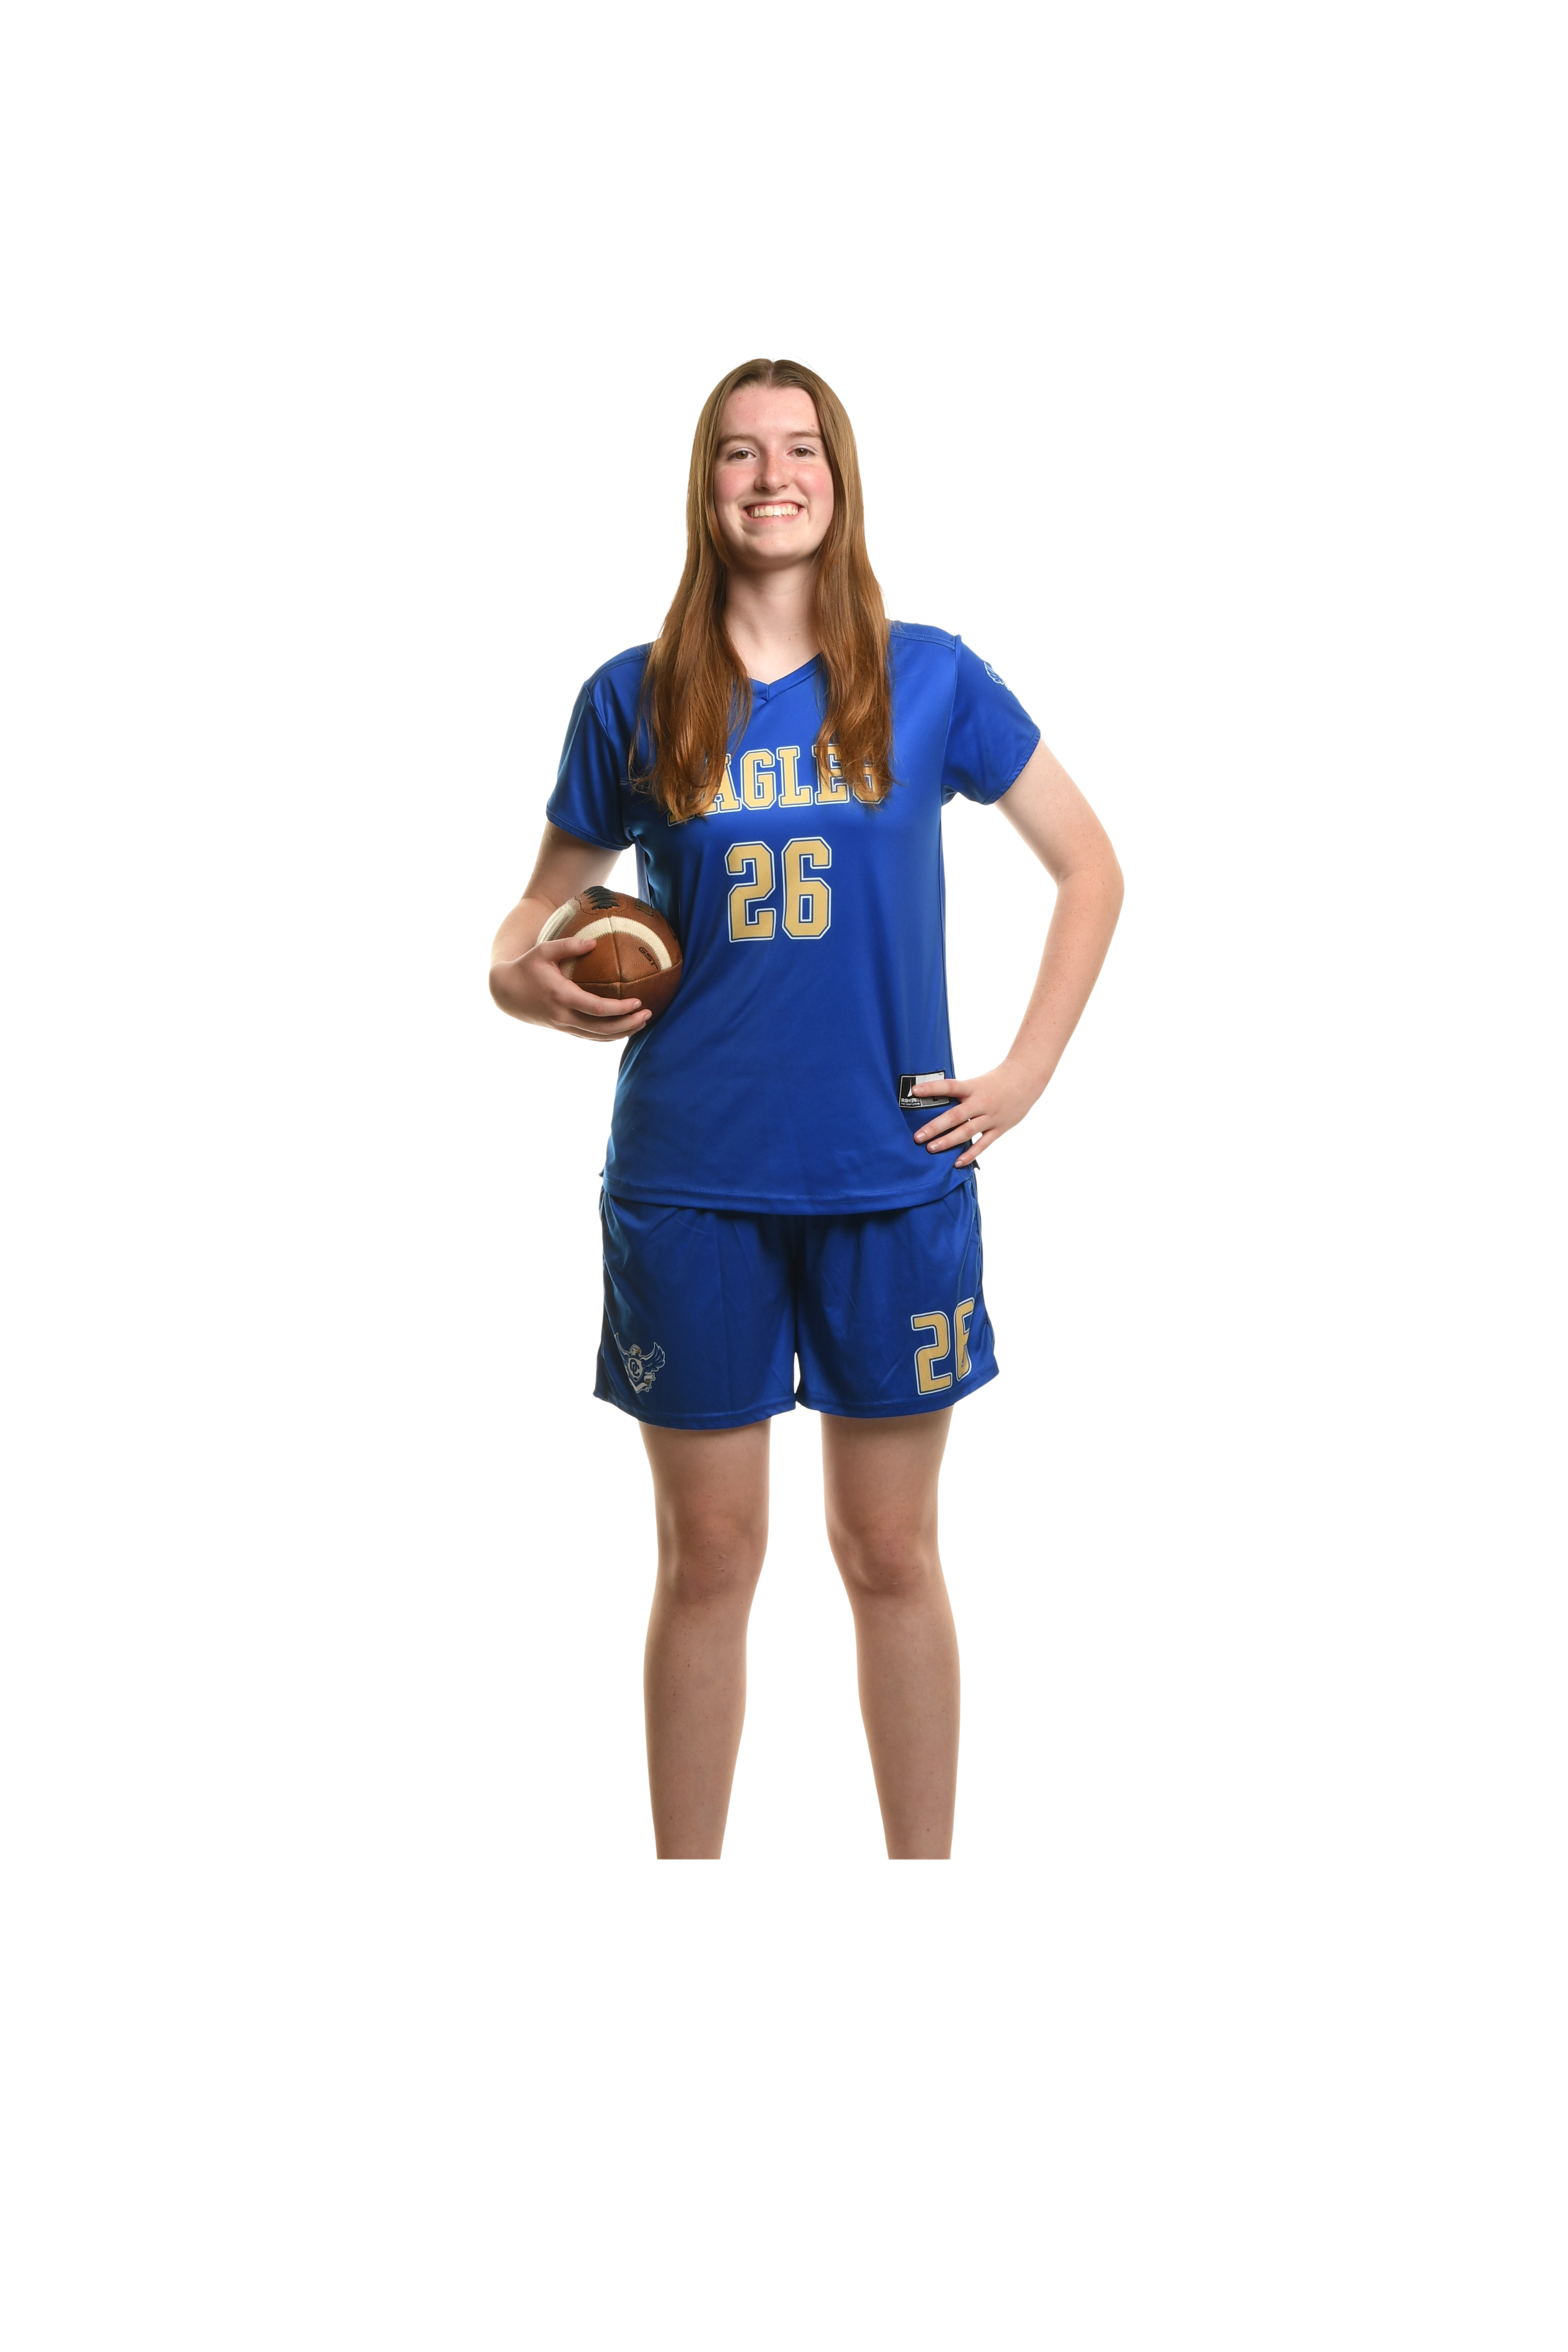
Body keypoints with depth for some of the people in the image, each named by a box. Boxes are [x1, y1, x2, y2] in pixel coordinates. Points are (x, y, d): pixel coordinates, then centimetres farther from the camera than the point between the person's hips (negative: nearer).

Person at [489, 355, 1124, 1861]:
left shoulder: (928, 679, 2)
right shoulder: (633, 698, 3)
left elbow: (1090, 867, 9)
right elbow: (544, 905, 12)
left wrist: (1026, 1074, 2)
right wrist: (517, 974, -11)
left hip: (894, 1175, 0)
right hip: (690, 1184, 0)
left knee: (889, 1551, 8)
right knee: (707, 1559, 7)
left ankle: (926, 1866, 22)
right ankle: (686, 1868, 20)